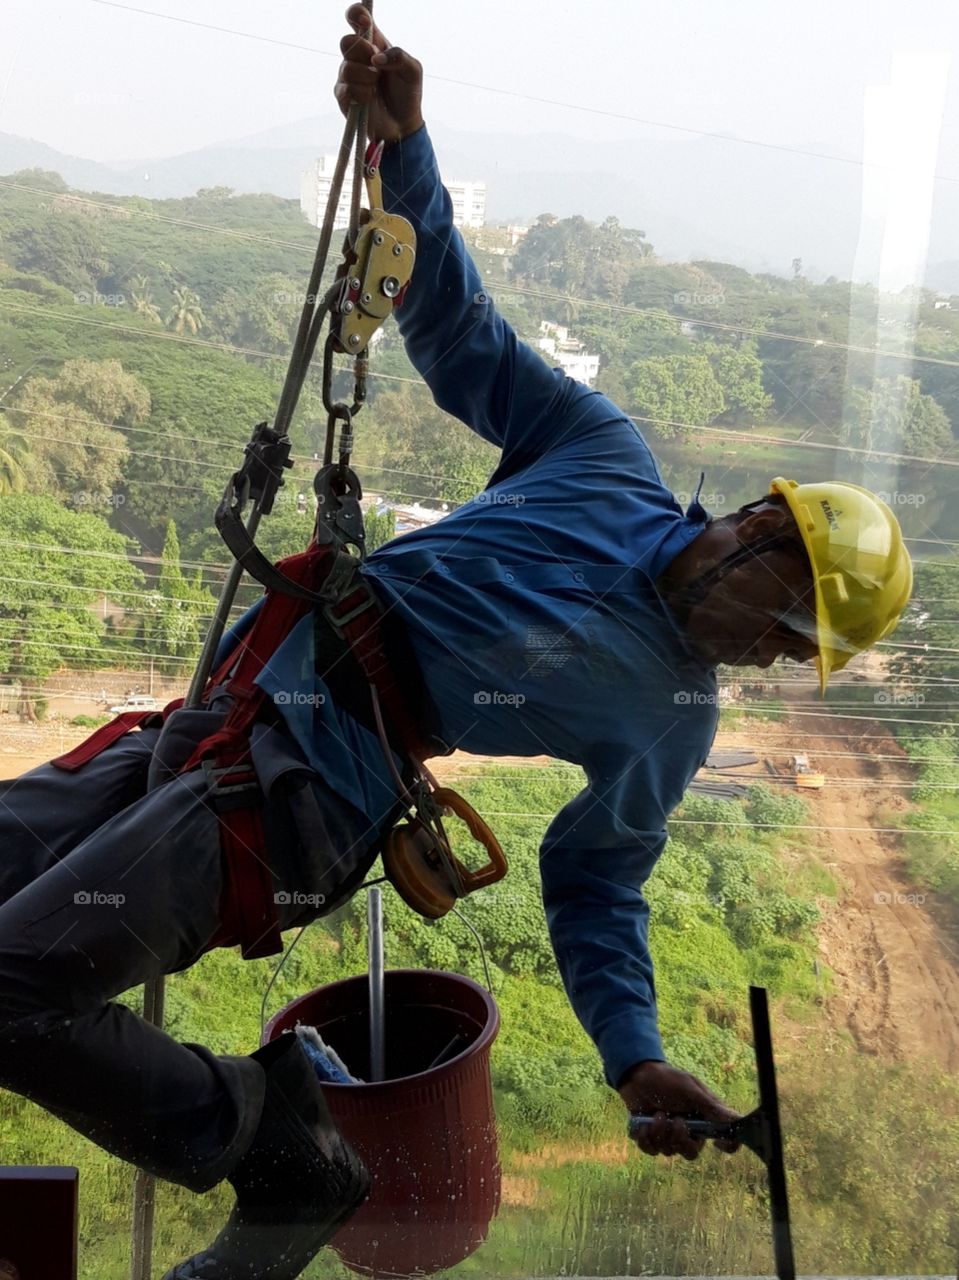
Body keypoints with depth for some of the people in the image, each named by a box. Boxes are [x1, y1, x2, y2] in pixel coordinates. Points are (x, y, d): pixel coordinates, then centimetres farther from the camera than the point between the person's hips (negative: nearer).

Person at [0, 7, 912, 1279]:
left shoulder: (670, 727, -3)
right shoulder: (606, 456, 4)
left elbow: (596, 890, 5)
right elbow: (461, 333, 7)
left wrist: (638, 1059, -9)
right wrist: (404, 144, -6)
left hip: (302, 804, -6)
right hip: (224, 712, 7)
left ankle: (281, 1154, 0)